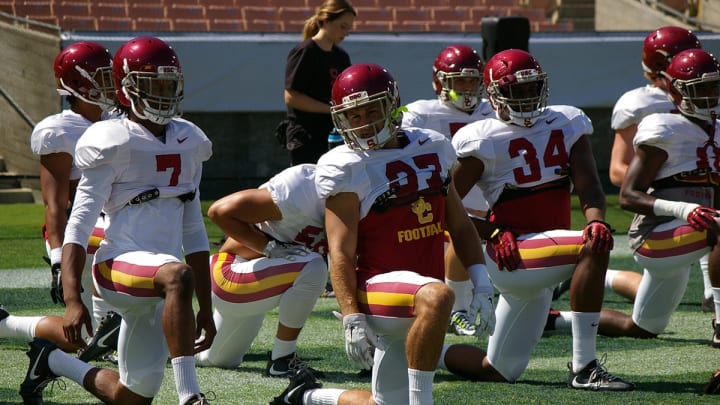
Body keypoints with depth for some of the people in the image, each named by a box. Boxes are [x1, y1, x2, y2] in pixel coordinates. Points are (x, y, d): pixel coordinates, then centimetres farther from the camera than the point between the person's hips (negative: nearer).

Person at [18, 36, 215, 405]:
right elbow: (79, 226, -9)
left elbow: (193, 231, 22)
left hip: (155, 289, 7)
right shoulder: (115, 143, -4)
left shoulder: (187, 143, 16)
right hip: (119, 264, -7)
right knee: (178, 276, -40)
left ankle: (52, 361, 36)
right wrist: (72, 300, -21)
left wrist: (205, 308, 19)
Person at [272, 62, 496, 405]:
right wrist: (352, 320, -22)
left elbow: (459, 225, 15)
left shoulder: (432, 148, 8)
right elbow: (341, 253, -13)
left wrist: (481, 286, 6)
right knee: (437, 297, -39)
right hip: (380, 287, -7)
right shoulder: (346, 169, -10)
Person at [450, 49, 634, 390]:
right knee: (593, 249, -33)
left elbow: (588, 189, 2)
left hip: (541, 270, 7)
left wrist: (596, 220, -20)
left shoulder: (567, 125, 10)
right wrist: (493, 232, -15)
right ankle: (583, 368, -29)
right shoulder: (482, 141, -6)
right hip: (515, 255, -7)